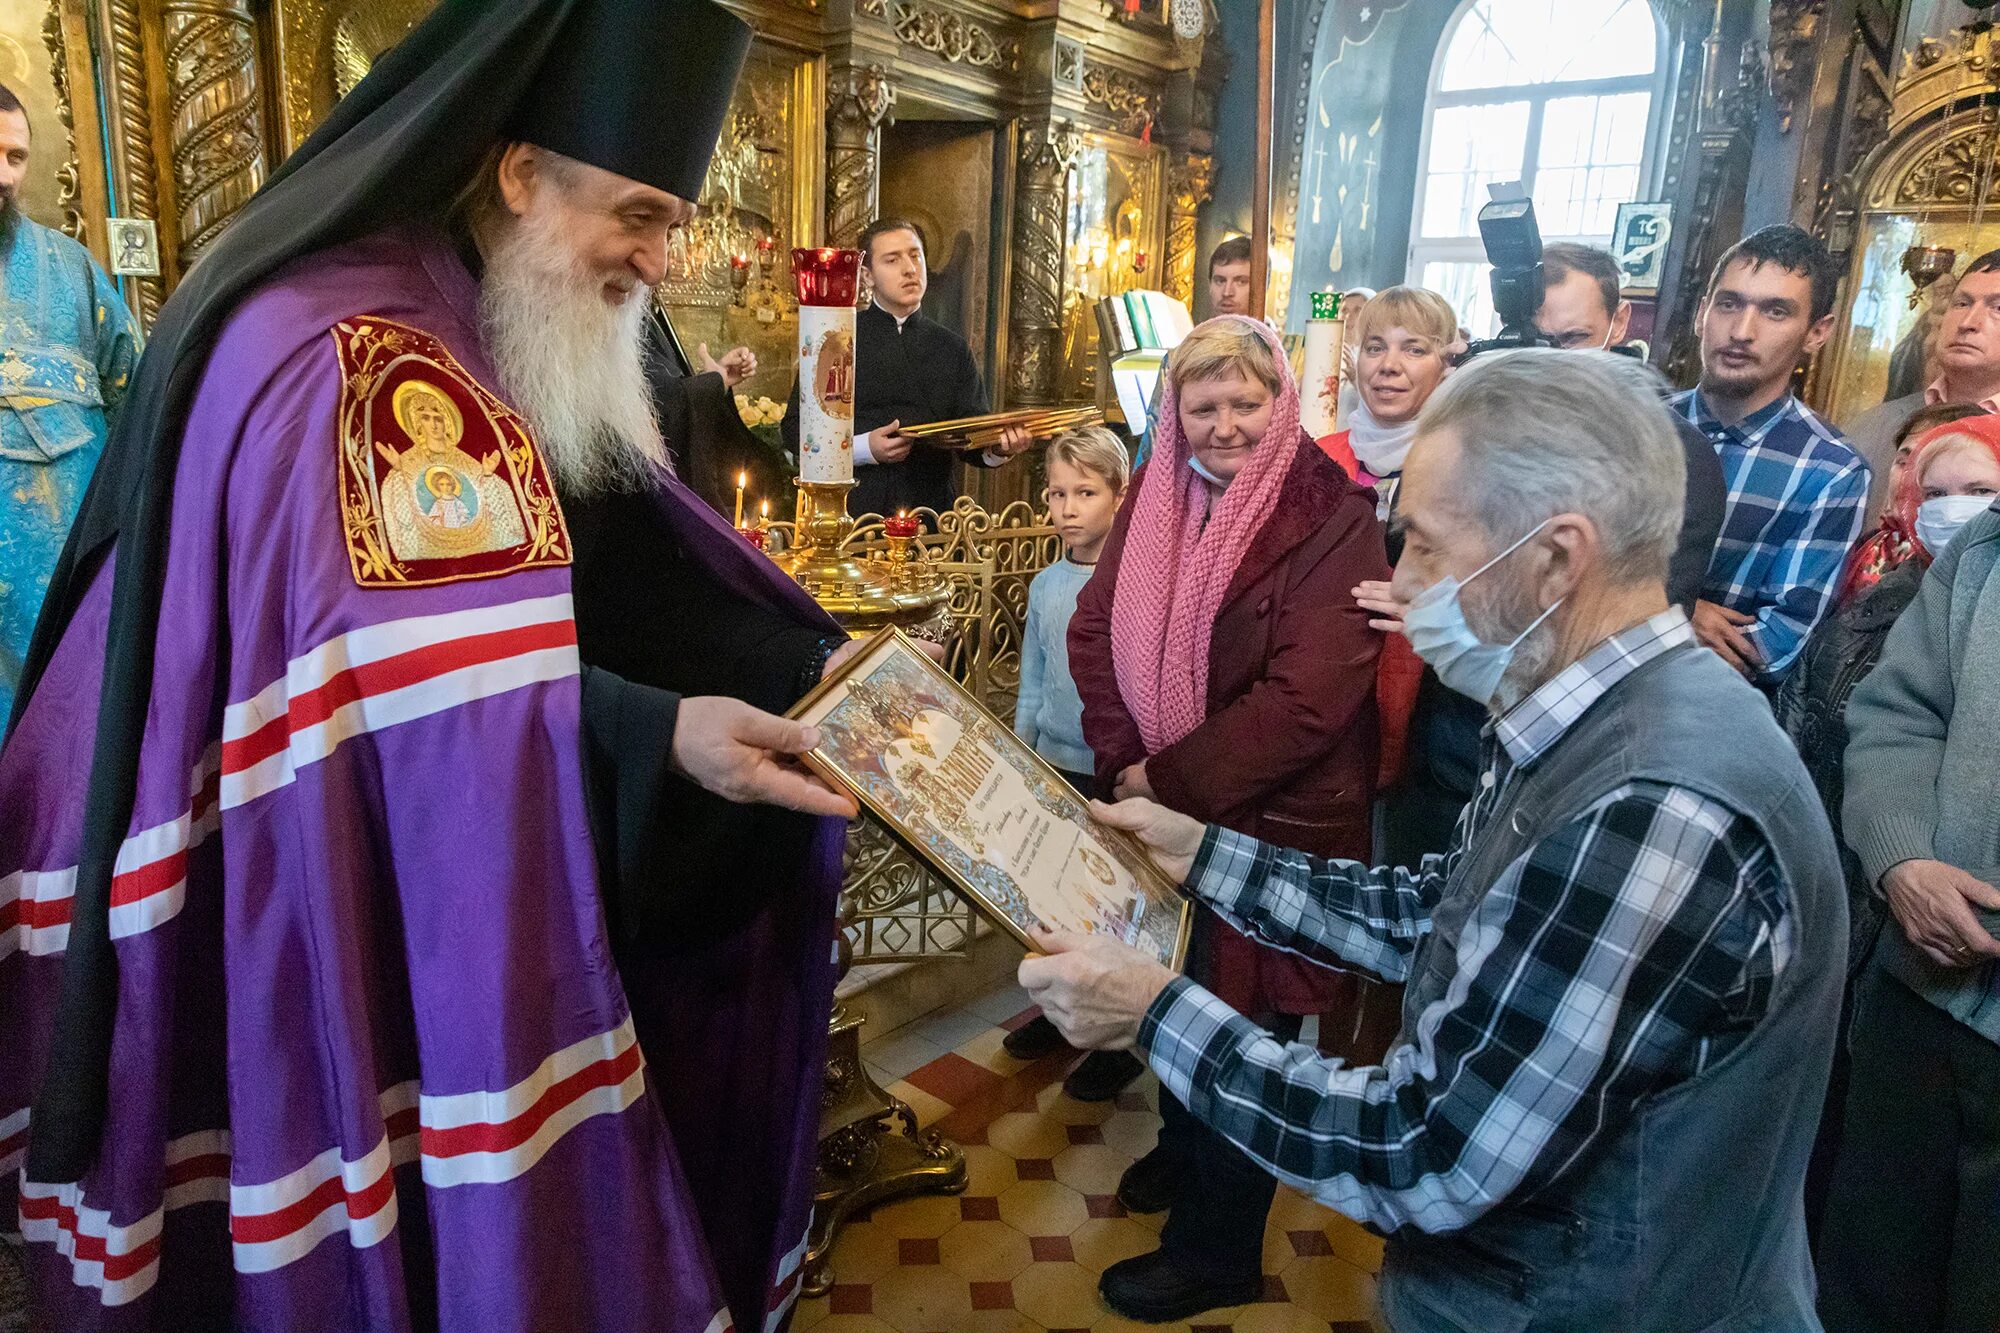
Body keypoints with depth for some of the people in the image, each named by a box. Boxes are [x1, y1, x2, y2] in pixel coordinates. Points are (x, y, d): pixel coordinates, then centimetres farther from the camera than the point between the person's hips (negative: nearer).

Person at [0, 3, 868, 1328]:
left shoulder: (511, 346, 9)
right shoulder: (348, 353, -23)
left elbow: (634, 582, 7)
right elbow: (416, 673, -33)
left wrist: (820, 669, -1)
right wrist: (658, 737, -40)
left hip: (446, 881, 9)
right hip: (326, 913, -9)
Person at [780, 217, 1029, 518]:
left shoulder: (952, 348, 13)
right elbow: (794, 430, 0)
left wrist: (999, 449, -13)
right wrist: (863, 448, -14)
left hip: (931, 515, 3)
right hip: (853, 513, -3)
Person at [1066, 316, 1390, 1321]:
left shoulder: (1333, 519, -18)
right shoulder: (1160, 491, 0)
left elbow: (1306, 701, -24)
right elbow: (1097, 624, -1)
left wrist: (1170, 783, -20)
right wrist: (1126, 759, -14)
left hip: (1273, 821, -5)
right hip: (1160, 804, 6)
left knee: (1238, 1014, 10)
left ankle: (1216, 1250, 32)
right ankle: (1181, 1145, 51)